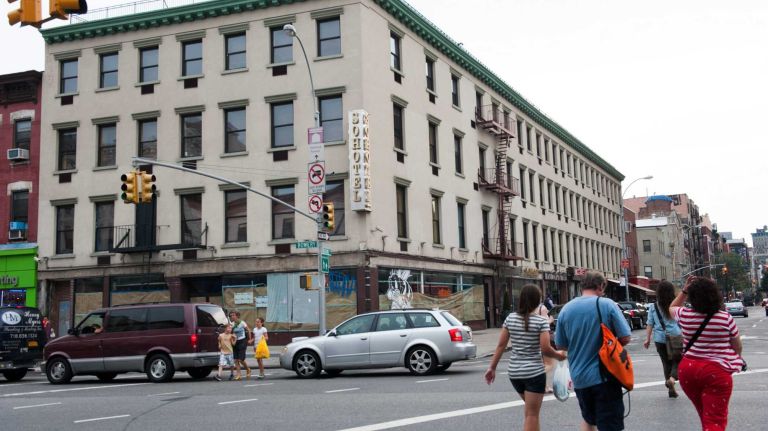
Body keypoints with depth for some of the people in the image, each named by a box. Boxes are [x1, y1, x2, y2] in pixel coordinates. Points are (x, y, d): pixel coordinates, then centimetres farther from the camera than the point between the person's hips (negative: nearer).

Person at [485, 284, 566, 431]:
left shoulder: (510, 318, 2)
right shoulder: (541, 321, -10)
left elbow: (501, 345, 2)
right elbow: (545, 349, -14)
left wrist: (492, 367, 7)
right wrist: (559, 355, 5)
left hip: (514, 372, 5)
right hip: (534, 372, -5)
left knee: (530, 410, 24)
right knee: (532, 415, 1)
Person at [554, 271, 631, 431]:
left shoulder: (566, 309, 1)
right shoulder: (607, 305, -9)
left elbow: (560, 345, 7)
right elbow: (625, 338, -9)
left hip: (579, 377, 4)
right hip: (604, 376, -4)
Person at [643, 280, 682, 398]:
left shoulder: (653, 307, 0)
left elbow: (650, 324, -1)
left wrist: (647, 339, 2)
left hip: (660, 339, 2)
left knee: (666, 362, 13)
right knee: (677, 361, 7)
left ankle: (671, 390, 14)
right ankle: (672, 378, -22)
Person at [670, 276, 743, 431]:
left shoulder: (684, 315, -3)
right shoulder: (726, 318, -9)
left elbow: (672, 308, 23)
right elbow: (737, 347, 6)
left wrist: (685, 290, 17)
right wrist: (735, 360, 26)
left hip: (687, 368, 4)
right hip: (716, 372, -4)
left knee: (705, 415, 24)